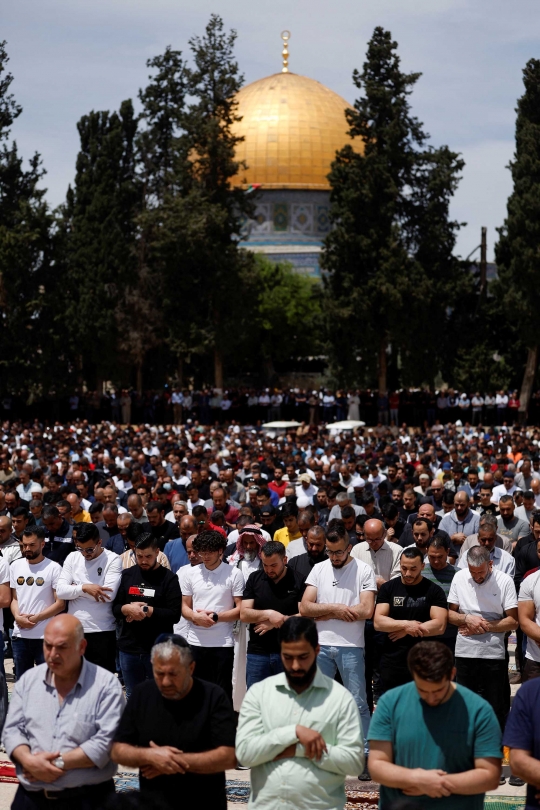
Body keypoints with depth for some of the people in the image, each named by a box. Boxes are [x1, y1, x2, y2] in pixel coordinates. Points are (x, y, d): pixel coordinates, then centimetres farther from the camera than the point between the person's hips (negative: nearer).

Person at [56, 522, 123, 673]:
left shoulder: (113, 560, -7)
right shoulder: (72, 558, 6)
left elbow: (109, 594, -19)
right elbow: (60, 591, -4)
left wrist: (75, 589, -10)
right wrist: (84, 588, -19)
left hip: (103, 631, -4)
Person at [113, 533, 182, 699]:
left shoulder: (169, 578, -3)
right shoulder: (127, 575, 9)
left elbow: (175, 614, -10)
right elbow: (115, 608, 8)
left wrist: (148, 611, -16)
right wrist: (127, 609, -13)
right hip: (129, 648, 4)